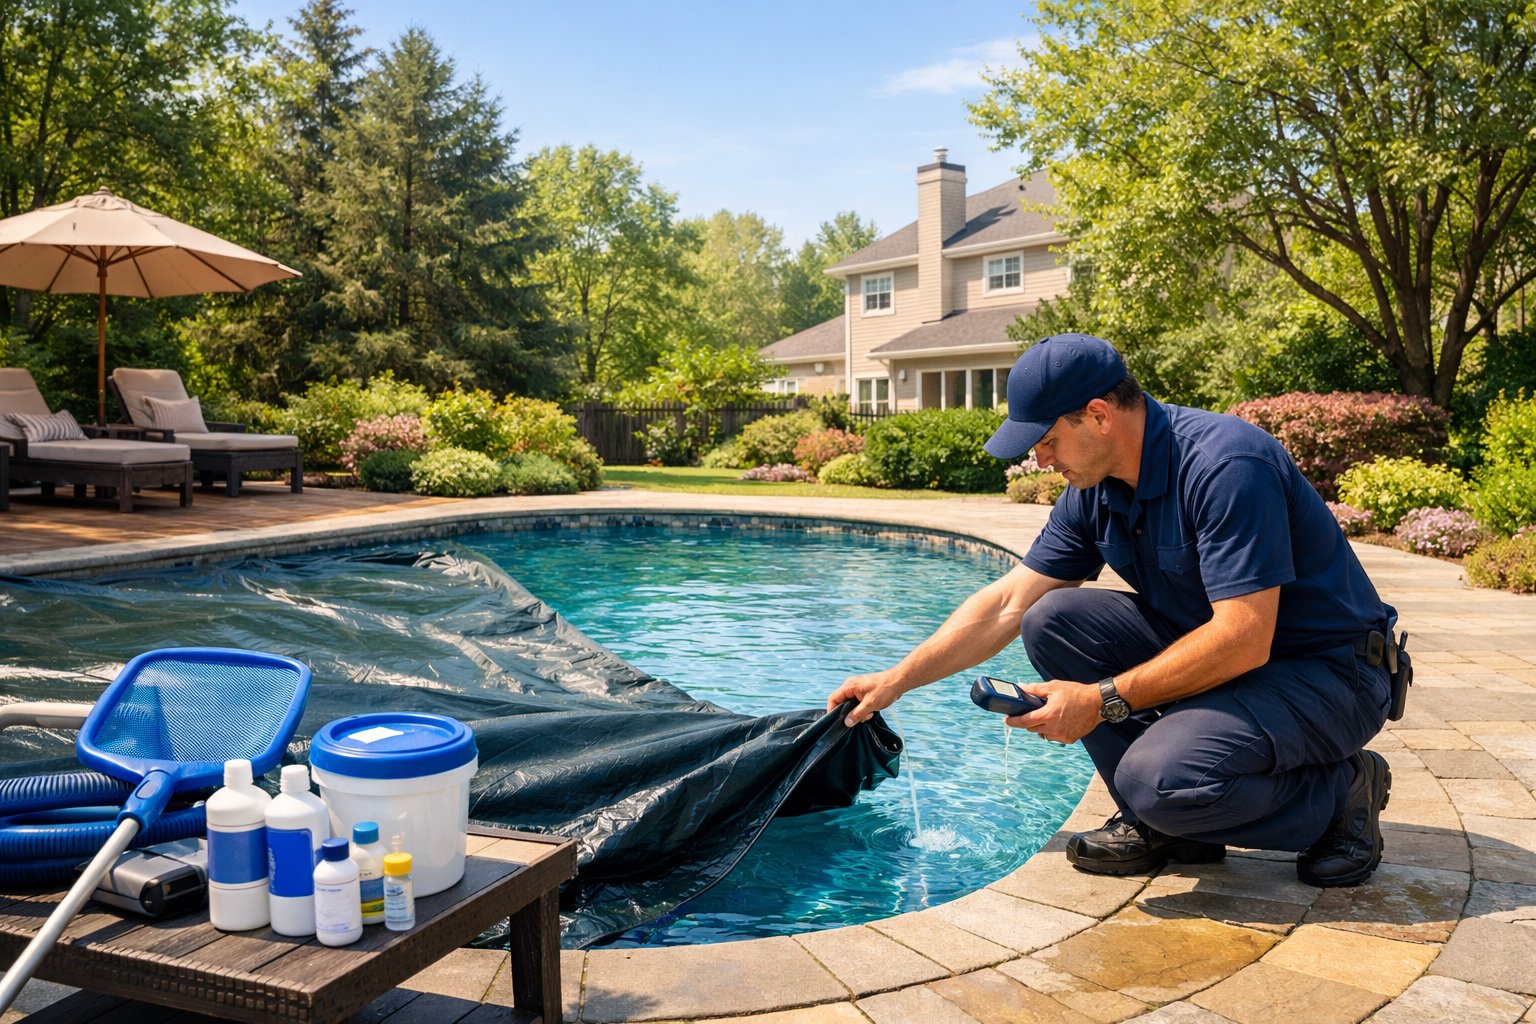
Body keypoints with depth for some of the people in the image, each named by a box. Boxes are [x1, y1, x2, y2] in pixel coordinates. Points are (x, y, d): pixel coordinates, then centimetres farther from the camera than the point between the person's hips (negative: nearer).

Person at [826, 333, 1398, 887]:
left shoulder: (1226, 466, -26)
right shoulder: (1096, 491, -1)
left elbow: (1243, 639, -30)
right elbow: (1007, 604, 4)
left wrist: (1104, 700, -25)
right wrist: (897, 680, 1)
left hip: (1328, 674, -7)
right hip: (1212, 653, 8)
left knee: (1161, 776, -31)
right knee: (1053, 619, -9)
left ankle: (1340, 792, -1)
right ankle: (1160, 822, -1)